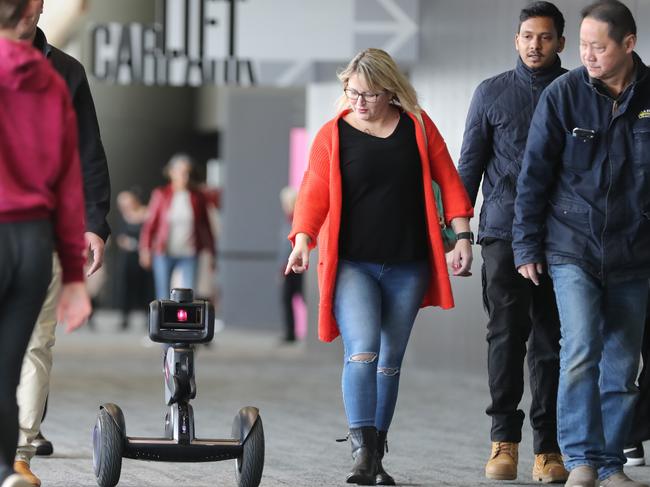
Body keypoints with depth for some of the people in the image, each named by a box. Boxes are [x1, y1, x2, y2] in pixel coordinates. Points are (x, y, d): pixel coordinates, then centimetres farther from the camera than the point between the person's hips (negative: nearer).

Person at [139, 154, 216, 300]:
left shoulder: (198, 197, 3)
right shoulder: (161, 195, -1)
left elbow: (205, 227, 10)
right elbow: (150, 223, 2)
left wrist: (211, 253, 9)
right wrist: (145, 249, -5)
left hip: (188, 255, 1)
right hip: (163, 254, -1)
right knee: (163, 295, 3)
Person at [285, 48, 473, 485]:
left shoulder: (417, 125, 5)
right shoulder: (332, 136, 0)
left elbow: (448, 179, 7)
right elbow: (314, 193, -6)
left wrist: (463, 236, 1)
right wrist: (303, 241, -21)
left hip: (406, 268, 2)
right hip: (352, 264, -2)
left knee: (390, 361, 8)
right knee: (362, 351, -20)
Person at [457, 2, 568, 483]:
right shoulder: (492, 93, 8)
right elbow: (469, 166, 10)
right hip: (504, 231, 0)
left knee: (551, 340, 1)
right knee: (506, 333, -9)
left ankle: (549, 448, 4)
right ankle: (505, 438, -4)